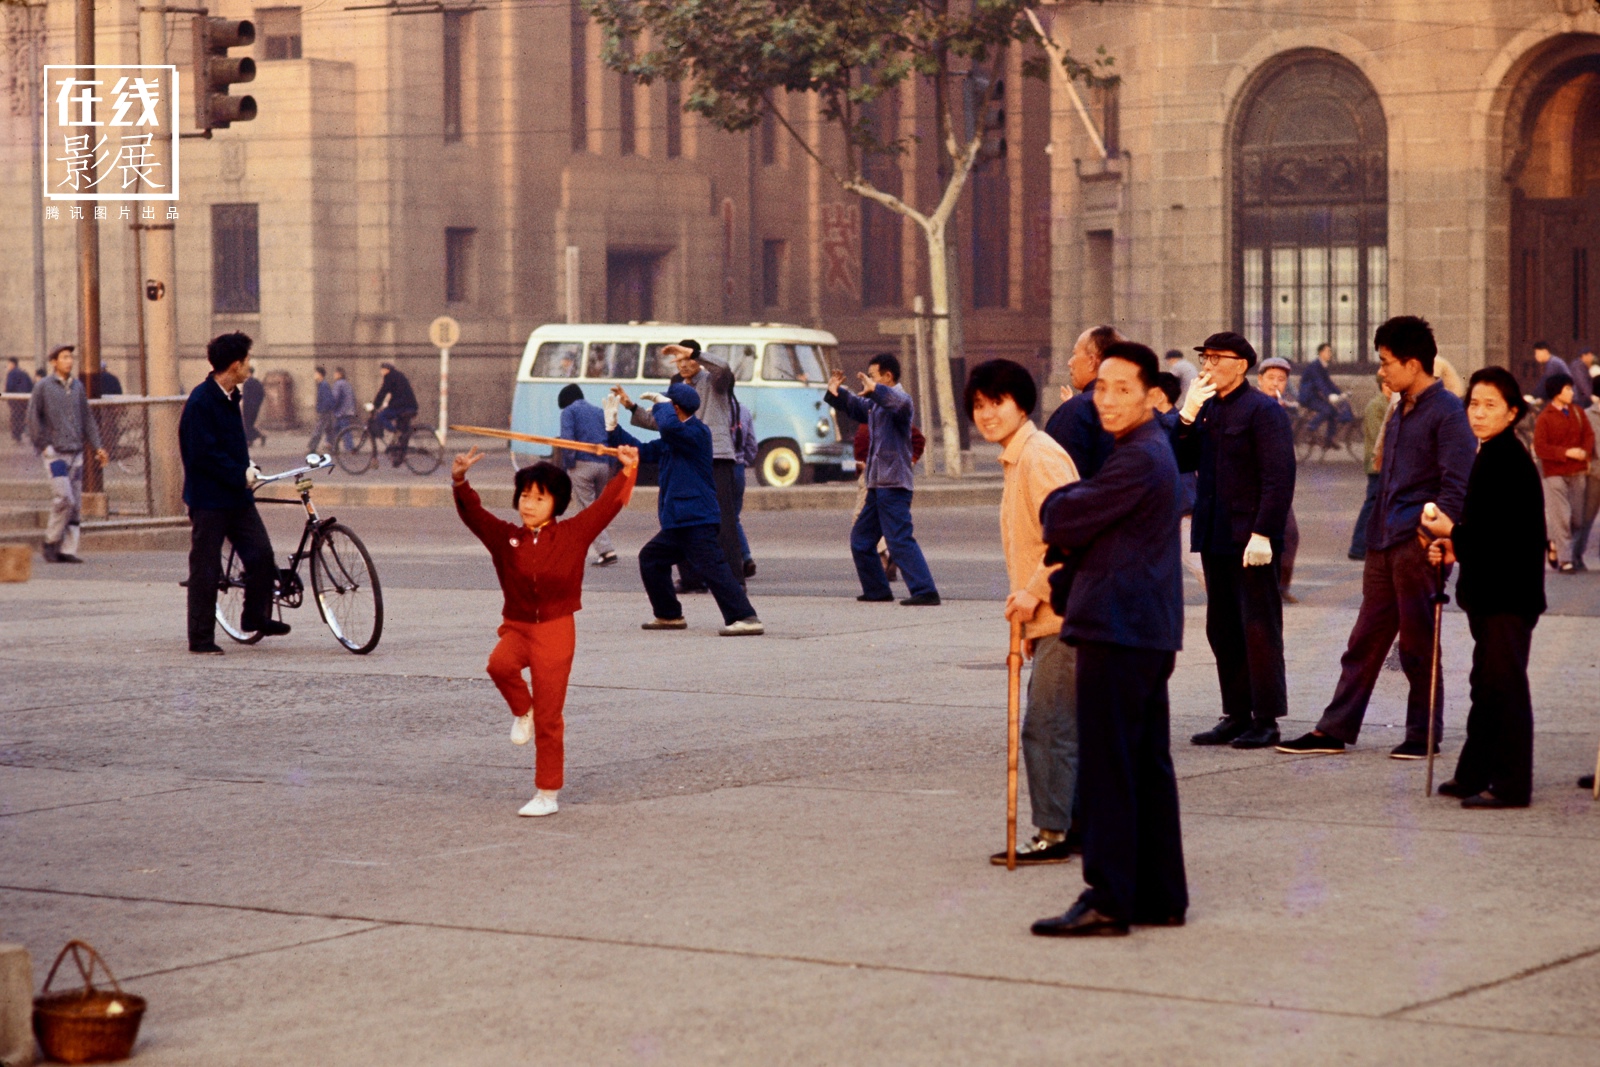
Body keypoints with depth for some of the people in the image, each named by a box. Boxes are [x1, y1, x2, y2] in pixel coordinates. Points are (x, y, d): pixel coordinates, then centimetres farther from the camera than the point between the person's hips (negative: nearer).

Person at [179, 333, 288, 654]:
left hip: (237, 495, 8)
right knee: (206, 569, -1)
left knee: (261, 553, -1)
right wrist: (241, 475, -17)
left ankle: (256, 616, 16)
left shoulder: (233, 397, 11)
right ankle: (201, 638, 6)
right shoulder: (201, 401, -16)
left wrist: (249, 468, 5)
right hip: (208, 498, -8)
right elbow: (204, 455, -20)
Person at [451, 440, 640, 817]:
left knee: (548, 720, -1)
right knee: (500, 664, -34)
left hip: (556, 630, -2)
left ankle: (547, 794, 10)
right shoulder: (504, 537, 2)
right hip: (517, 626, 2)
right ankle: (522, 711, -2)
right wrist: (460, 482, -25)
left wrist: (628, 471, -11)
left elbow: (608, 503, 0)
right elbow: (473, 513, -8)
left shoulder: (574, 534, -1)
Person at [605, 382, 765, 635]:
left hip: (696, 521, -10)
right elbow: (640, 451, 27)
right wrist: (612, 426, 23)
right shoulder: (669, 443, 19)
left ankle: (746, 619, -23)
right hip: (677, 523, 10)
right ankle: (669, 615, 24)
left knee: (712, 568, -18)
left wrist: (661, 403, -12)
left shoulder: (697, 432, -11)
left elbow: (670, 425, -31)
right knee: (650, 558, 18)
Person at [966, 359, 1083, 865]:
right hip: (1049, 618, 10)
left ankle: (1052, 834, -5)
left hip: (1064, 616, -10)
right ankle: (1080, 825, 20)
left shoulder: (1040, 455, -13)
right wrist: (1030, 617, 21)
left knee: (1047, 727, -8)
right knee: (1064, 728, 14)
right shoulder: (1017, 459, 18)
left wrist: (1034, 592, -20)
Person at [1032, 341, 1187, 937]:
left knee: (1108, 770, -8)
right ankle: (1160, 897, 16)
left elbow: (1062, 525, -16)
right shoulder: (1148, 452, 18)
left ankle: (1107, 901, -7)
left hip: (1119, 633, -11)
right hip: (1147, 632, 11)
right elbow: (1099, 534, 25)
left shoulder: (1138, 460, -17)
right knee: (1148, 769, 12)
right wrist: (1061, 594, 19)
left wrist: (1060, 499, 5)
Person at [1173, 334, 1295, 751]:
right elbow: (1181, 462, 8)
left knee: (1259, 629, -3)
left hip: (1251, 539, -8)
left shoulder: (1263, 409, -10)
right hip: (1215, 537, 8)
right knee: (1222, 631, 11)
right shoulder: (1205, 408, 13)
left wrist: (1263, 533, -20)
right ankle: (1237, 715, 18)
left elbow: (1279, 478, -15)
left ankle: (1266, 720, 2)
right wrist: (1187, 415, -5)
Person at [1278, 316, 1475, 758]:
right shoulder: (1399, 411, 18)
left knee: (1417, 643, 0)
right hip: (1384, 546, 8)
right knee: (1364, 640, 8)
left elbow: (1456, 486, -14)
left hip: (1418, 544, -8)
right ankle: (1335, 730, 10)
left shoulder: (1447, 412, -9)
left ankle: (1423, 734, 9)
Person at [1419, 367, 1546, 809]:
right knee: (1487, 685, 16)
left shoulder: (1509, 461, -17)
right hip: (1489, 591, 11)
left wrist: (1453, 534, -12)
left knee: (1504, 686, -6)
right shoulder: (1490, 456, 15)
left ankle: (1511, 785, -2)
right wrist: (1455, 550, 6)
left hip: (1508, 595, -11)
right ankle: (1475, 775, 25)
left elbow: (1507, 534, -22)